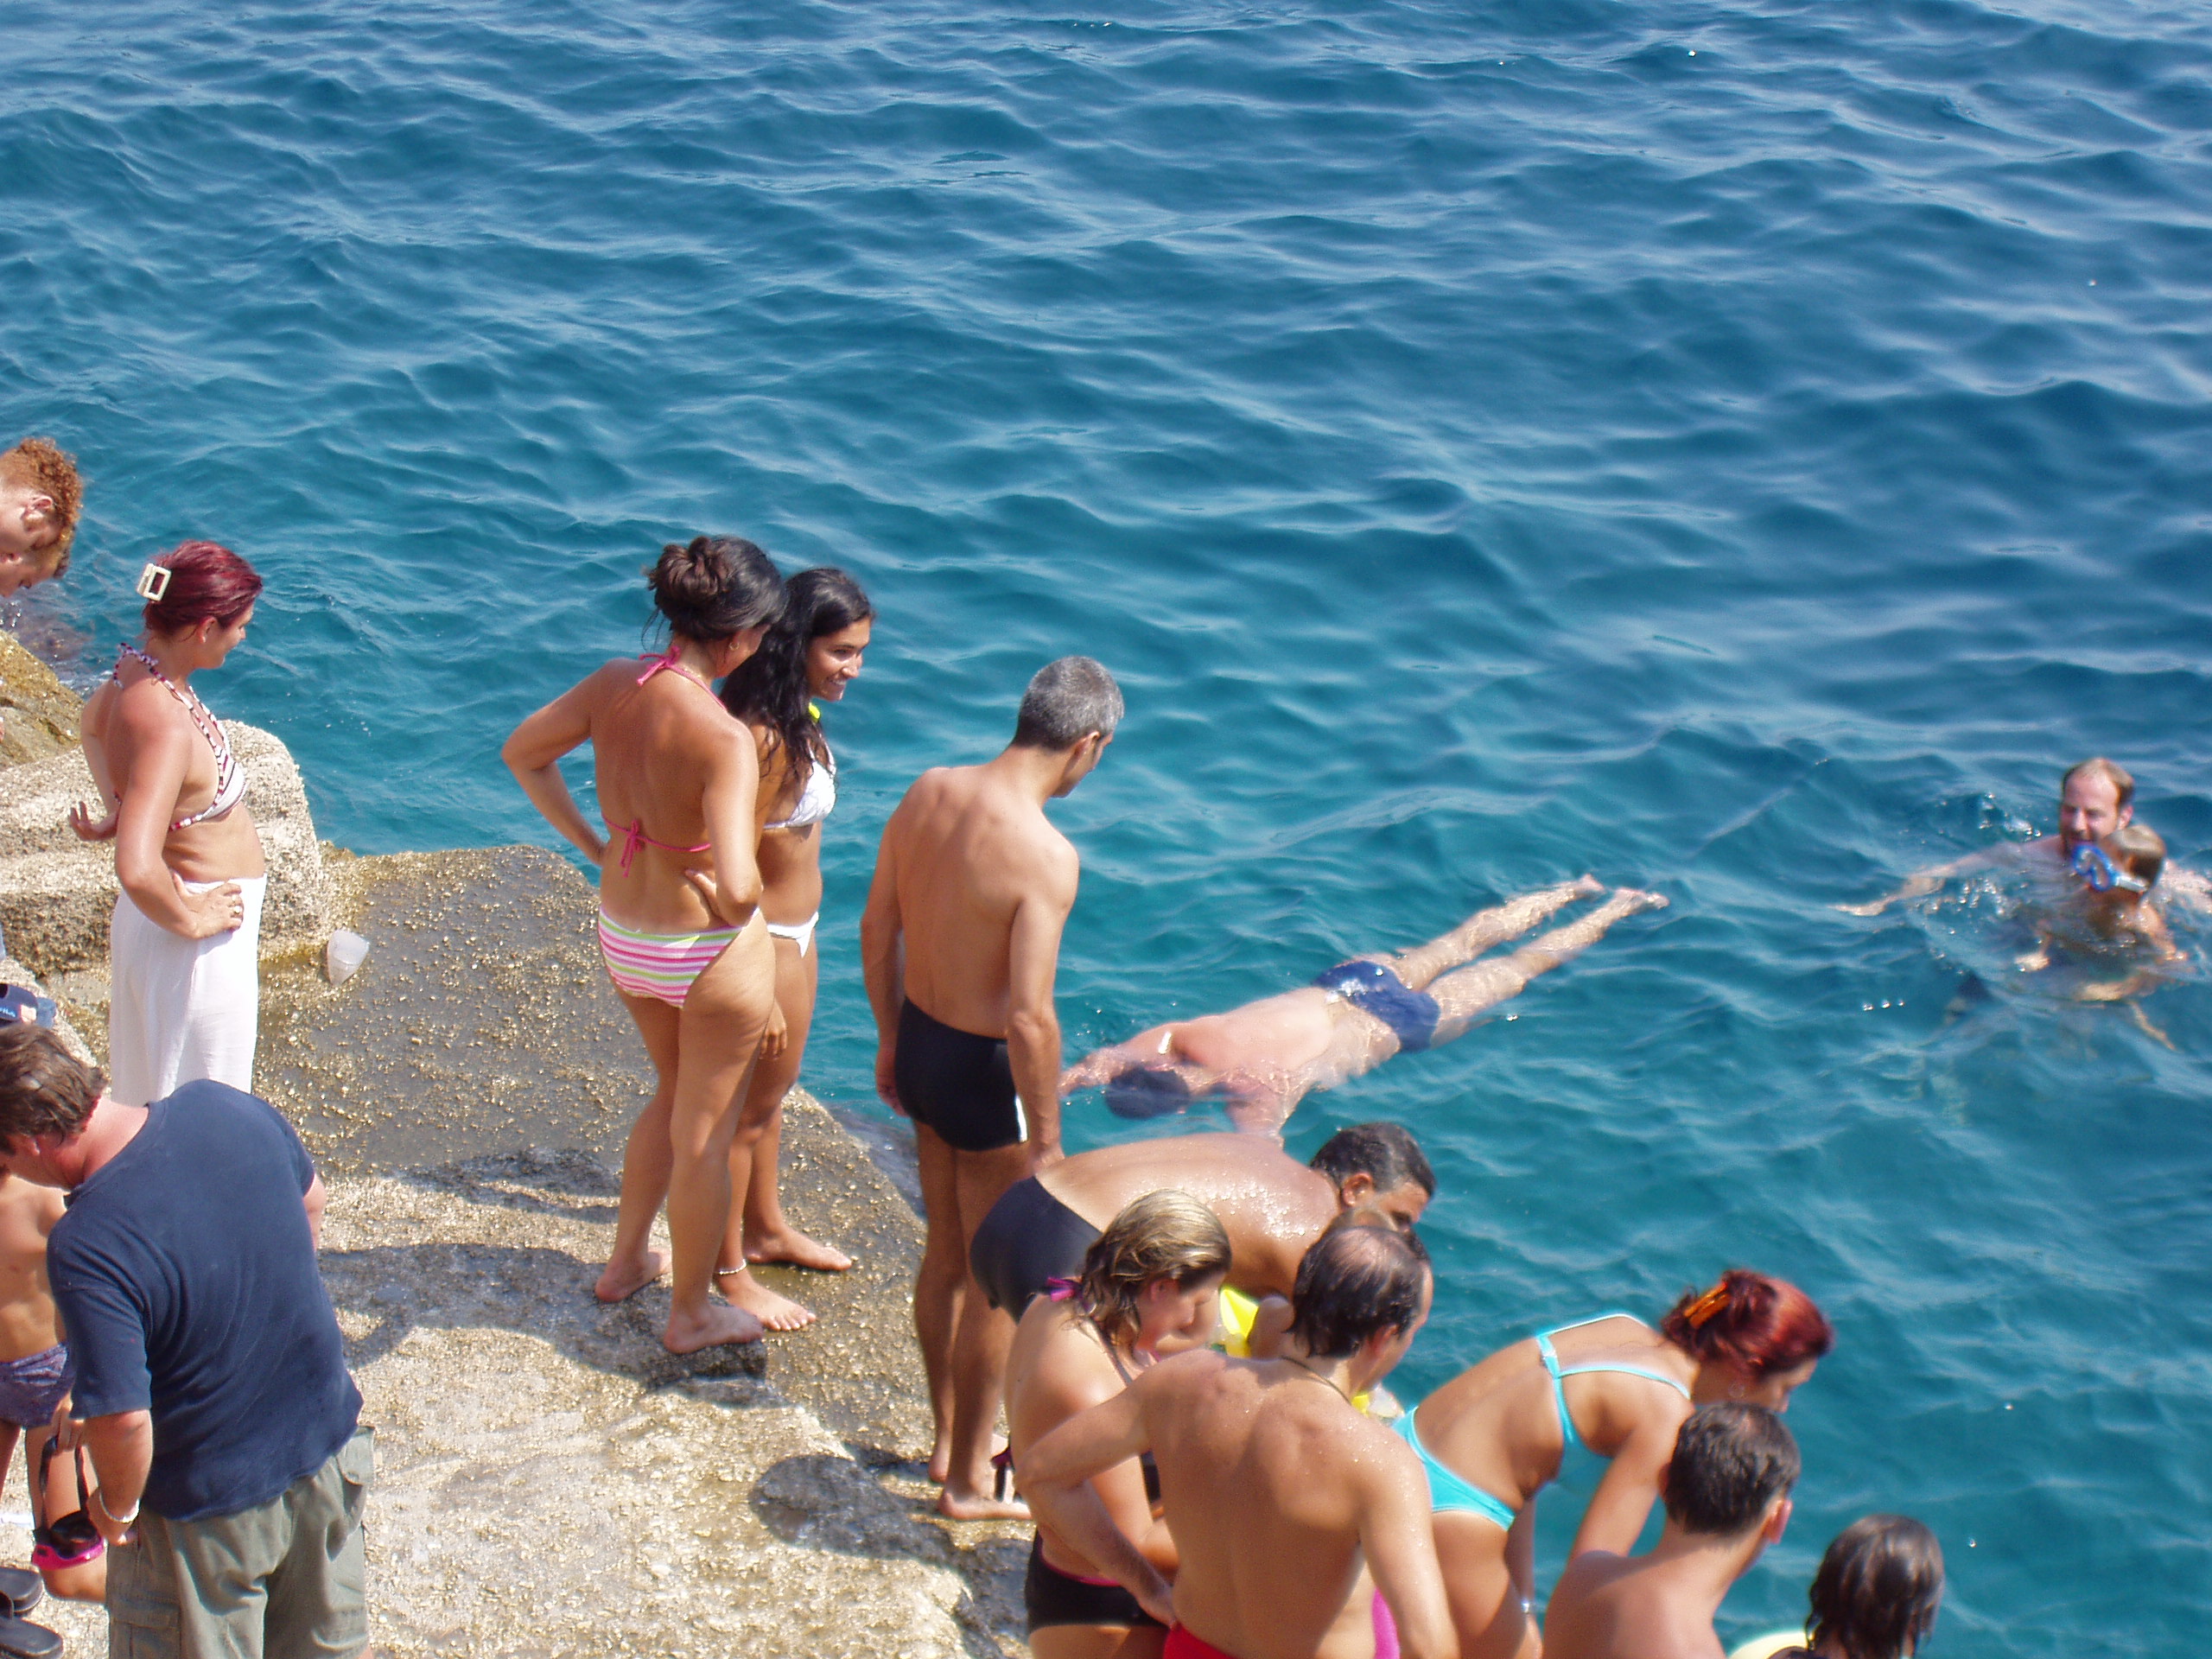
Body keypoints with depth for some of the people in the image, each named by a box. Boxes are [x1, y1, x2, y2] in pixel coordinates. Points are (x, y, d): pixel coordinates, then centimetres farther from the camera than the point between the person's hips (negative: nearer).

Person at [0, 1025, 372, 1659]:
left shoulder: (84, 1249, -33)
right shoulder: (224, 1106, -13)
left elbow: (123, 1419, -31)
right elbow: (310, 1203, 6)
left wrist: (116, 1507, -10)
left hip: (209, 1507, -6)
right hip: (329, 1446, 6)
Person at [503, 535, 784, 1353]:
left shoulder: (612, 686, -11)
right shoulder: (724, 740, -31)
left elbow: (523, 752, 6)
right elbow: (738, 886, -39)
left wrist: (592, 844, 12)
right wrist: (734, 903, -15)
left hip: (624, 938, 7)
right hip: (711, 953, -7)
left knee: (675, 1094, 32)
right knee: (704, 1133, 15)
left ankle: (626, 1260, 48)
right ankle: (693, 1312, 34)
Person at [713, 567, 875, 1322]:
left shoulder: (797, 716, 0)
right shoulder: (761, 738, -29)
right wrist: (759, 988, -22)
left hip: (795, 932, 9)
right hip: (764, 941, -9)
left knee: (771, 1092, 26)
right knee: (746, 1106, 8)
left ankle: (767, 1228, 45)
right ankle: (728, 1271, 24)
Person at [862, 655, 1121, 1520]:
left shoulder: (929, 791, -6)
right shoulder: (1045, 855, -28)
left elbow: (877, 929, 5)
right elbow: (1029, 1018, -28)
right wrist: (1046, 1141, -16)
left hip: (920, 1047, 7)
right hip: (984, 1071, -7)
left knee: (944, 1255, 25)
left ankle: (946, 1439, 42)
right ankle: (970, 1483, 25)